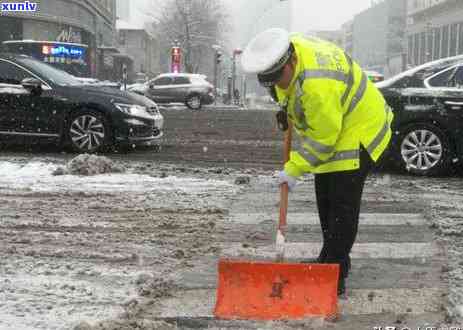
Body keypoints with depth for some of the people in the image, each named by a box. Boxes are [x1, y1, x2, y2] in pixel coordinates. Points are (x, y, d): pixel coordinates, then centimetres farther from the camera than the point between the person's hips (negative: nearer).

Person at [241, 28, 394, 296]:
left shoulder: (318, 85, -37)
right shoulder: (290, 49, -9)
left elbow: (323, 138, -28)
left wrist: (294, 169, -22)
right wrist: (287, 108, 14)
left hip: (357, 131, -10)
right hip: (329, 127, 10)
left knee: (342, 206, -11)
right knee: (326, 200, 16)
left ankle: (336, 276, -6)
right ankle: (329, 259, 30)